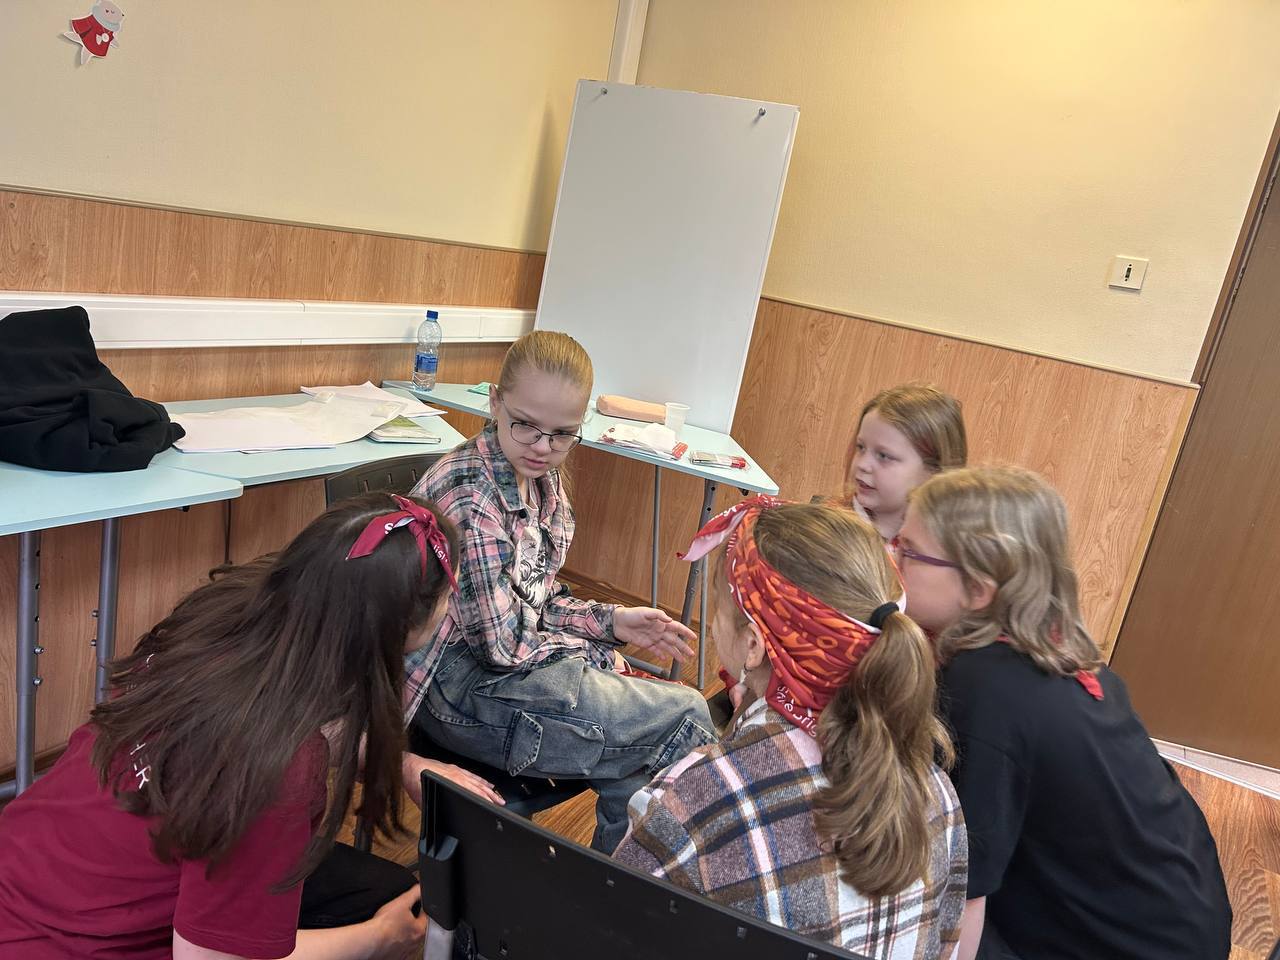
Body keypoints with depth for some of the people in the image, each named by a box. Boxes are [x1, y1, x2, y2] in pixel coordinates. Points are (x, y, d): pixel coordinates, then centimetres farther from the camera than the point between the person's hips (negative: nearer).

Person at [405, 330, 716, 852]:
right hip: (463, 687, -8)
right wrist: (586, 645, -8)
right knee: (685, 717, -7)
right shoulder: (470, 496, -25)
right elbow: (501, 642, -24)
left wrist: (611, 621, -3)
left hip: (511, 658, 8)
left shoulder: (540, 476, 3)